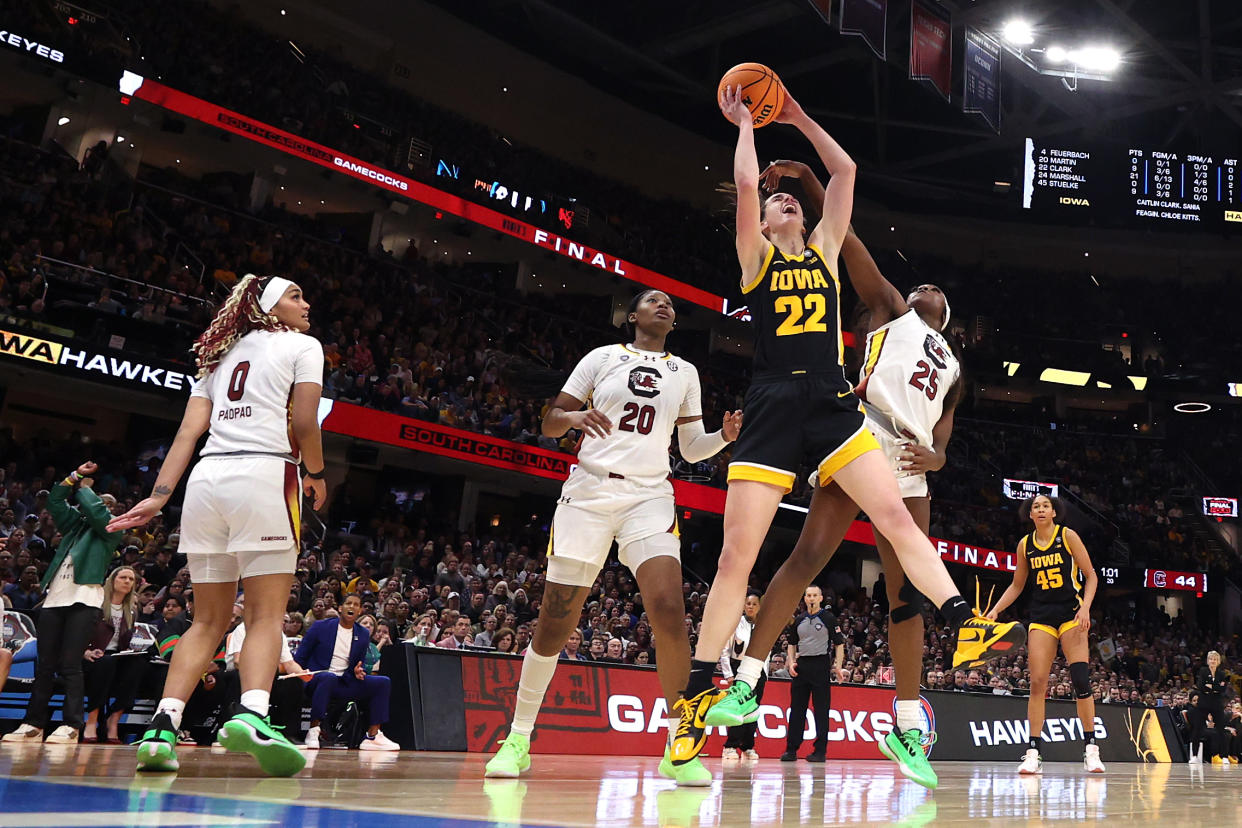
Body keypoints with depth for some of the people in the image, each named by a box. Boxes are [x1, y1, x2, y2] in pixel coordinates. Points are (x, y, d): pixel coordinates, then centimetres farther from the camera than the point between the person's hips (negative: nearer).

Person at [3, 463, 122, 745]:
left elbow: (96, 511, -8)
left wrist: (83, 487, 8)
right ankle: (33, 724, 7)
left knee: (70, 665, -11)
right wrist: (75, 476, 12)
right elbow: (55, 501, 20)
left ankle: (71, 726, -11)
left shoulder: (111, 528, 9)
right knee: (45, 664, 4)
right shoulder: (75, 522, 25)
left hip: (85, 598, -6)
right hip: (55, 597, 6)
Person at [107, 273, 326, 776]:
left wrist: (160, 495, 8)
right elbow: (303, 423, -3)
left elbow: (189, 431, 14)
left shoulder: (221, 355, 25)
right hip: (265, 474, -5)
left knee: (209, 620, 10)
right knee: (267, 615, -7)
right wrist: (317, 476, 11)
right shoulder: (302, 345, 10)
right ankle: (251, 715, -27)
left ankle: (161, 727, -1)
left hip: (207, 476, 6)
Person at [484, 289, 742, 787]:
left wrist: (725, 436, -4)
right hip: (590, 490, -1)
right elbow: (550, 424, 8)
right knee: (555, 621, -2)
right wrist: (575, 416, -14)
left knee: (669, 610, -19)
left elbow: (692, 449, 16)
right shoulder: (603, 357, 9)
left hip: (649, 498, 1)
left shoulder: (685, 373, 16)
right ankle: (518, 738, 14)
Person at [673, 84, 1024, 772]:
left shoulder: (825, 250, 20)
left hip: (832, 406, 3)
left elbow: (845, 171, 16)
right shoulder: (756, 255, 10)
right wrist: (745, 123, 11)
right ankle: (697, 696, 2)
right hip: (772, 410, -3)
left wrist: (799, 119, 21)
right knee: (736, 556, -5)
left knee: (895, 516, -12)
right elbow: (746, 182, -3)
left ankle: (965, 627, -13)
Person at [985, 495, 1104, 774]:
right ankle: (1033, 753, -4)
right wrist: (995, 610, 6)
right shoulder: (1025, 545, 8)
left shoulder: (1067, 536, -1)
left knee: (1081, 678, -12)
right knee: (1037, 682, -5)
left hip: (1070, 612, -3)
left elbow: (1091, 576, -1)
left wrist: (1085, 607, -15)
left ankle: (1091, 749, -2)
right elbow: (1017, 585, 17)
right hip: (1041, 615, 3)